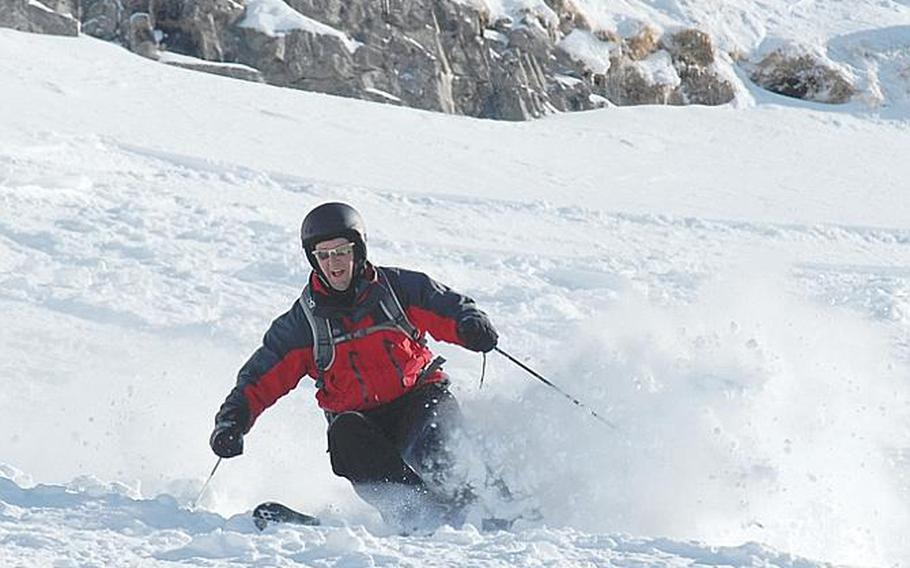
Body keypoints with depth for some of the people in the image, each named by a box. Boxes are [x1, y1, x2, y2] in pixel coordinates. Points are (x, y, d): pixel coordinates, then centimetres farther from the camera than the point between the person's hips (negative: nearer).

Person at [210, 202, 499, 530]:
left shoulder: (397, 287, 3)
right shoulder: (304, 321, 6)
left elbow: (450, 309, 3)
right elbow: (262, 378, 7)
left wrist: (472, 325, -21)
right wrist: (233, 419, -9)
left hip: (419, 395, 0)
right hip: (360, 417, 1)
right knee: (346, 436, -34)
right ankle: (415, 509, -42)